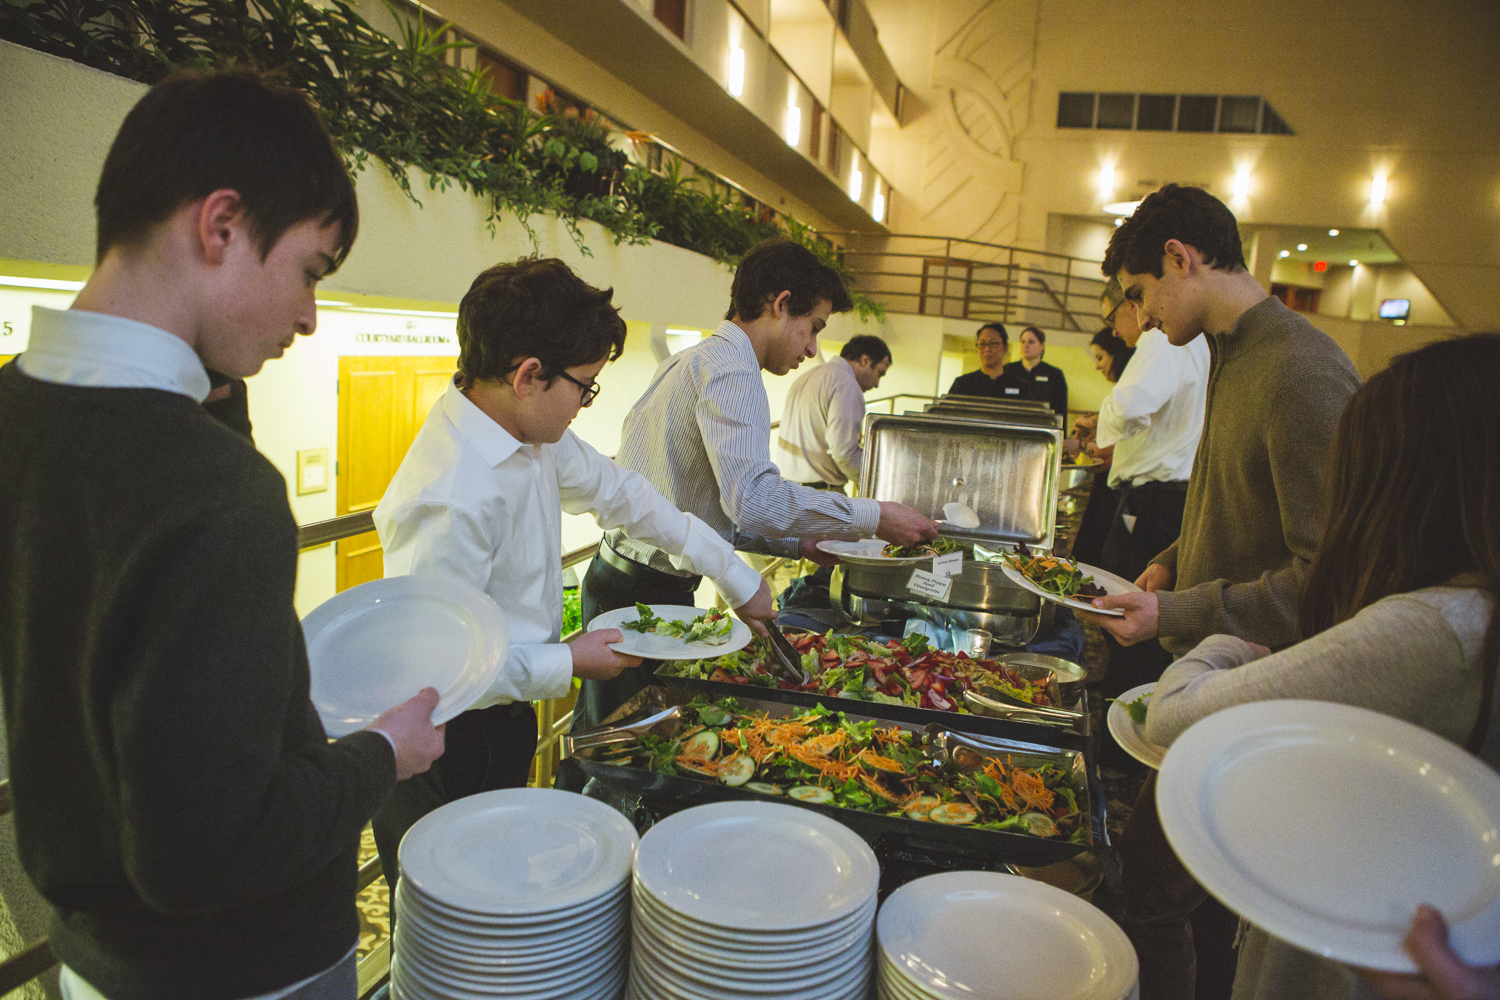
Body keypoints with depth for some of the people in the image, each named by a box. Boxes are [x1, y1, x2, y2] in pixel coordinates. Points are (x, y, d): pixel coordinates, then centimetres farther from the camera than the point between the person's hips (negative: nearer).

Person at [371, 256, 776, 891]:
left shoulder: (533, 434, -3)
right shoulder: (451, 500, -32)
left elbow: (618, 493, 10)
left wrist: (735, 577, 12)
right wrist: (567, 663, -18)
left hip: (502, 720, 9)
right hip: (451, 751, -8)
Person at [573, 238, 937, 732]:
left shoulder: (688, 361, 18)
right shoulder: (730, 369, -15)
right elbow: (752, 498, -29)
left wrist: (795, 543, 16)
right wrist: (872, 516, -21)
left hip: (616, 575, 10)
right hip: (648, 596, -10)